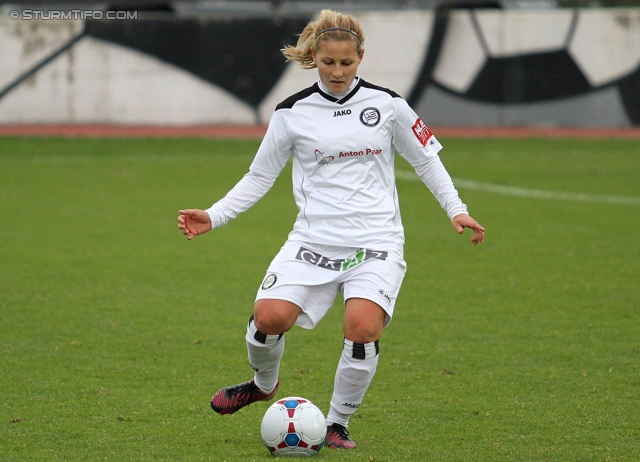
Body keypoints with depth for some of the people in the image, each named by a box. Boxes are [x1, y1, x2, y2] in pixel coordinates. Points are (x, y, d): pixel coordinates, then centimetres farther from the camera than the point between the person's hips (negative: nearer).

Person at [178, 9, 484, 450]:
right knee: (269, 316, -19)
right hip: (313, 240, 1)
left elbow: (427, 160, 15)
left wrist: (457, 210, 5)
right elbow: (259, 178, 11)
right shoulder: (292, 113, 4)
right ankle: (264, 384, 16)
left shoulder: (387, 104, 4)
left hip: (376, 241, -1)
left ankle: (338, 423, -1)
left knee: (363, 327, -23)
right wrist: (213, 216, 1)